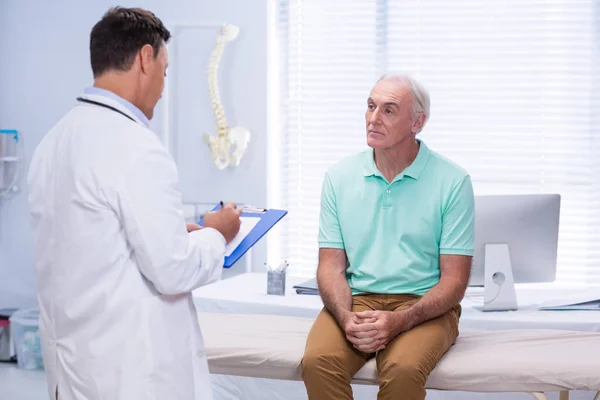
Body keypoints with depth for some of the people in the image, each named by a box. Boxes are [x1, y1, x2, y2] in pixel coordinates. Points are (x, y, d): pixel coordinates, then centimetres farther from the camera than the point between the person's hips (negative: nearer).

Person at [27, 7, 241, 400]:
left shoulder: (55, 141, 6)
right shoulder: (136, 147, -19)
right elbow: (173, 271, -18)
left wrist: (178, 233, 16)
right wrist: (214, 235, 0)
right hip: (132, 368, -8)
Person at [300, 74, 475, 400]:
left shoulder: (452, 182, -2)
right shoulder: (339, 177, 8)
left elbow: (454, 280, -4)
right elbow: (331, 264, 6)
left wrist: (401, 320, -20)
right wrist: (346, 318, -15)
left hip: (422, 304, -2)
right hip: (355, 300, 2)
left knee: (403, 369, -34)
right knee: (318, 362, -29)